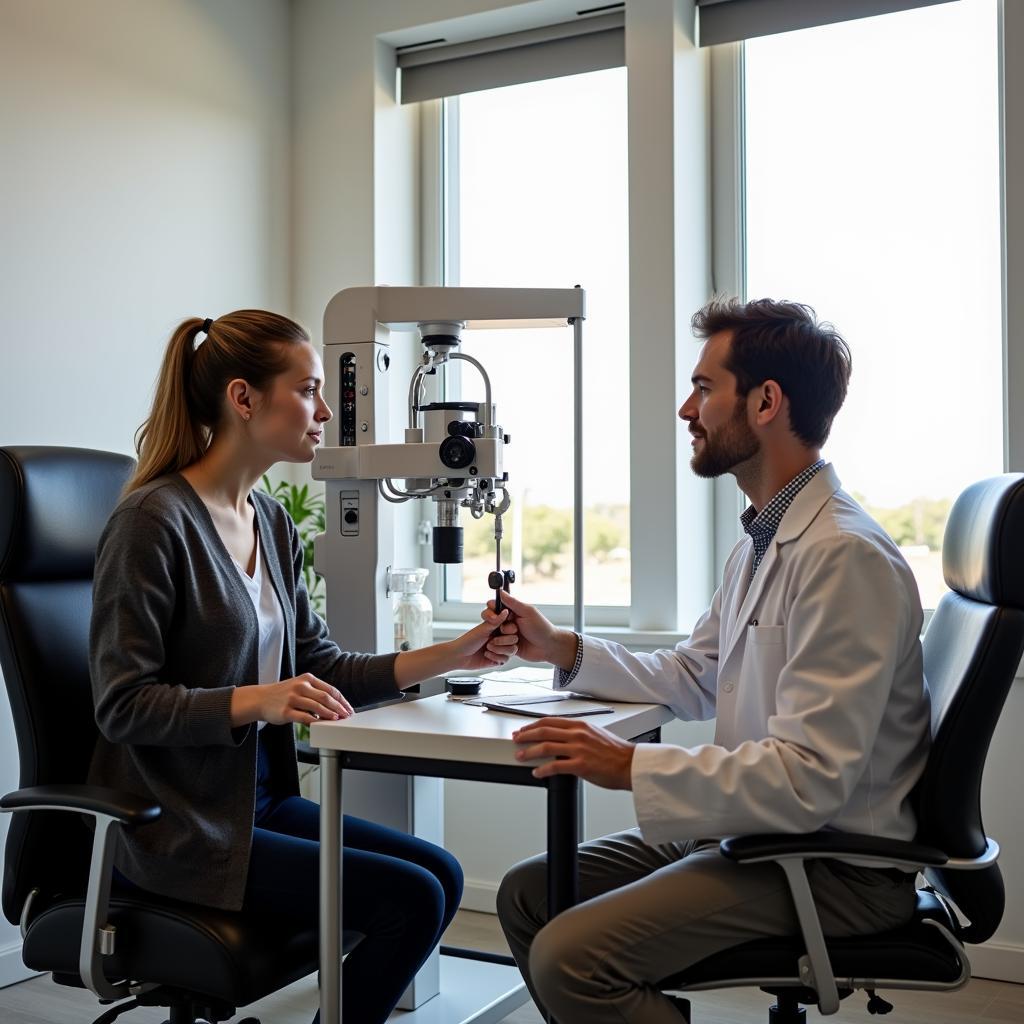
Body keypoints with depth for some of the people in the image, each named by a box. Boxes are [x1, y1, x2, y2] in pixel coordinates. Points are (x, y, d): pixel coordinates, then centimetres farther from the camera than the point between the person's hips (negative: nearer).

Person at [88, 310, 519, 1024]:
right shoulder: (153, 521, -16)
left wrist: (450, 656, 0)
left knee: (441, 873, 0)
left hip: (261, 796, 8)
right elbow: (122, 703, -17)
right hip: (178, 828, -8)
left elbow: (318, 666, 9)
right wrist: (255, 701, -29)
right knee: (411, 899, -14)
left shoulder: (272, 523, 9)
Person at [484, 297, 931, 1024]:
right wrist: (561, 649, 8)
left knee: (570, 956, -23)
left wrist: (631, 766, -26)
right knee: (527, 895, 9)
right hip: (752, 829, 9)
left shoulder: (844, 555, -23)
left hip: (834, 863, -9)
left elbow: (810, 779, -28)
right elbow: (694, 679, 17)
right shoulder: (763, 541, 9)